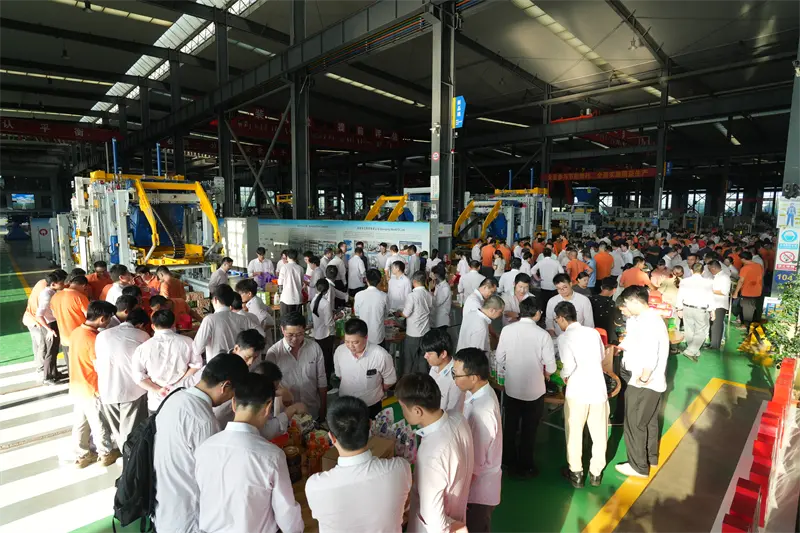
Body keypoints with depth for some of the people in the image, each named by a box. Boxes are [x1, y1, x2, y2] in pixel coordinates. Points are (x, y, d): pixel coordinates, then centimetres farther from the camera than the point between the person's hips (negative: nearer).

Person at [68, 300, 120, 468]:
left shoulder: (76, 332, -2)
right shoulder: (93, 339, -28)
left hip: (77, 388, 8)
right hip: (92, 390, -8)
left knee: (80, 423, 21)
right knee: (99, 424, 12)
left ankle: (82, 455, 36)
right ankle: (106, 454, 29)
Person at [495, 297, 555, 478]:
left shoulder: (507, 330, -10)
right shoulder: (543, 334, -18)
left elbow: (499, 358, -3)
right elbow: (551, 366, -12)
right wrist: (546, 374, 12)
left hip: (511, 387, 3)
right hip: (534, 390, -3)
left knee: (510, 426, 20)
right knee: (529, 429, 15)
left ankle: (509, 461, 36)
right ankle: (525, 467, 28)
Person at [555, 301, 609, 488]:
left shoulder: (564, 337, -9)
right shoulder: (593, 332, 5)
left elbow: (569, 365, -19)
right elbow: (602, 357, 16)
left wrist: (563, 376, 1)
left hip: (577, 391, -4)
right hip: (598, 388, 4)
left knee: (574, 433, 13)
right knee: (599, 433, 18)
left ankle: (576, 473, 26)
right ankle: (596, 473, 31)